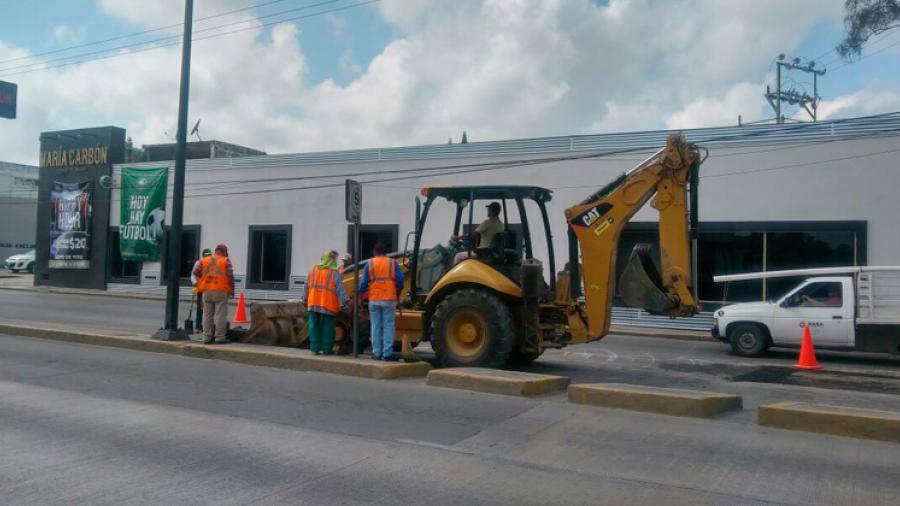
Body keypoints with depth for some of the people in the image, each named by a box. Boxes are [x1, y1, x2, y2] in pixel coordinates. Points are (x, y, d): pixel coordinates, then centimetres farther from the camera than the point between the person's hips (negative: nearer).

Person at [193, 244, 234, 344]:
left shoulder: (205, 260, 10)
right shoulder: (226, 261, -2)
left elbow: (196, 272, 3)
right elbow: (230, 276, -9)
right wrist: (232, 289, -2)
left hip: (207, 291, 4)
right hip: (221, 291, -4)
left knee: (207, 314, 9)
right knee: (220, 314, -1)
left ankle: (207, 337, 11)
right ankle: (219, 337, -1)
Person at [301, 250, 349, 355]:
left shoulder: (313, 270, 8)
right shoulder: (334, 274, -6)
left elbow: (307, 287, 13)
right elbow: (340, 289, -14)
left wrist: (305, 300, 20)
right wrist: (345, 301, -17)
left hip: (313, 303, 4)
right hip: (328, 304, -4)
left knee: (314, 326, 8)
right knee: (327, 327, 4)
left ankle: (315, 347, 8)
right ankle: (326, 349, 5)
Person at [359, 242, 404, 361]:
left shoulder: (369, 264, 3)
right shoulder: (393, 263, 3)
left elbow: (363, 283, -2)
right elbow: (400, 281, -2)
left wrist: (361, 293, 12)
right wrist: (398, 293, 14)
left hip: (374, 300, 1)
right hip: (389, 299, -1)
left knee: (375, 326, 8)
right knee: (388, 326, 1)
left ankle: (376, 353, 10)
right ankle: (387, 353, -2)